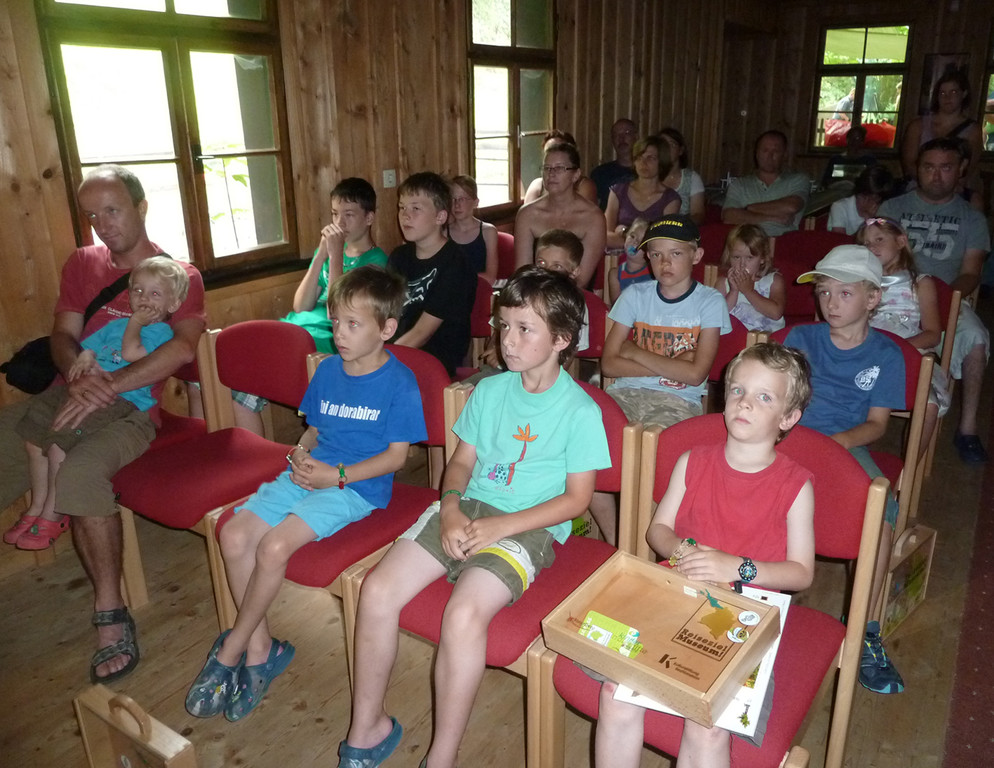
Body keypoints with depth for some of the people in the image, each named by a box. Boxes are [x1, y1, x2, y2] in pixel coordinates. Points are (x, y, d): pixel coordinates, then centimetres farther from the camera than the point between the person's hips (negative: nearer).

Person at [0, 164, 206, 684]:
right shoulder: (82, 264, 18)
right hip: (68, 396, 6)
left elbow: (184, 346, -16)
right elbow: (63, 335, 9)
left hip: (130, 408, -6)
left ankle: (110, 615, -22)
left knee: (79, 474, -34)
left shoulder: (180, 276, 2)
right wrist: (79, 377, -15)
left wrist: (109, 387, -24)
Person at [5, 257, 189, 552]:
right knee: (34, 438, 8)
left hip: (121, 402, -9)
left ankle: (52, 516, 2)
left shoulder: (161, 331, -5)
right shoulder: (116, 324, 21)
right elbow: (88, 346, 19)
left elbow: (131, 352, -21)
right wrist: (83, 361, -4)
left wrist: (135, 321, -7)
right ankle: (36, 508, 25)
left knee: (59, 444, -19)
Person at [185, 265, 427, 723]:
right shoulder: (328, 369, 10)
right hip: (308, 473, 7)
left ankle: (231, 650, 2)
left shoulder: (399, 382, -9)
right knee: (234, 535, -10)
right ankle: (260, 649, 4)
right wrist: (301, 453, -3)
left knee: (274, 546, -23)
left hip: (358, 485, -7)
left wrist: (336, 475, -17)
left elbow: (396, 455, -10)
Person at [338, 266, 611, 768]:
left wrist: (497, 527, -15)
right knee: (377, 591, -13)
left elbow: (576, 498, -8)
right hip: (468, 508, 5)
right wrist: (450, 510, -8)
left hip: (528, 527, -5)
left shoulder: (580, 411, -7)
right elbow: (462, 461, 13)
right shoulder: (490, 390, 8)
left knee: (463, 615, -31)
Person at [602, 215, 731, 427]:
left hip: (679, 400, -2)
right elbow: (609, 364, -1)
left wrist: (634, 352, -5)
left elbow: (695, 375, -10)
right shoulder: (635, 295, 7)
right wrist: (673, 366, -8)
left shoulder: (710, 301, 0)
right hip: (627, 392, 3)